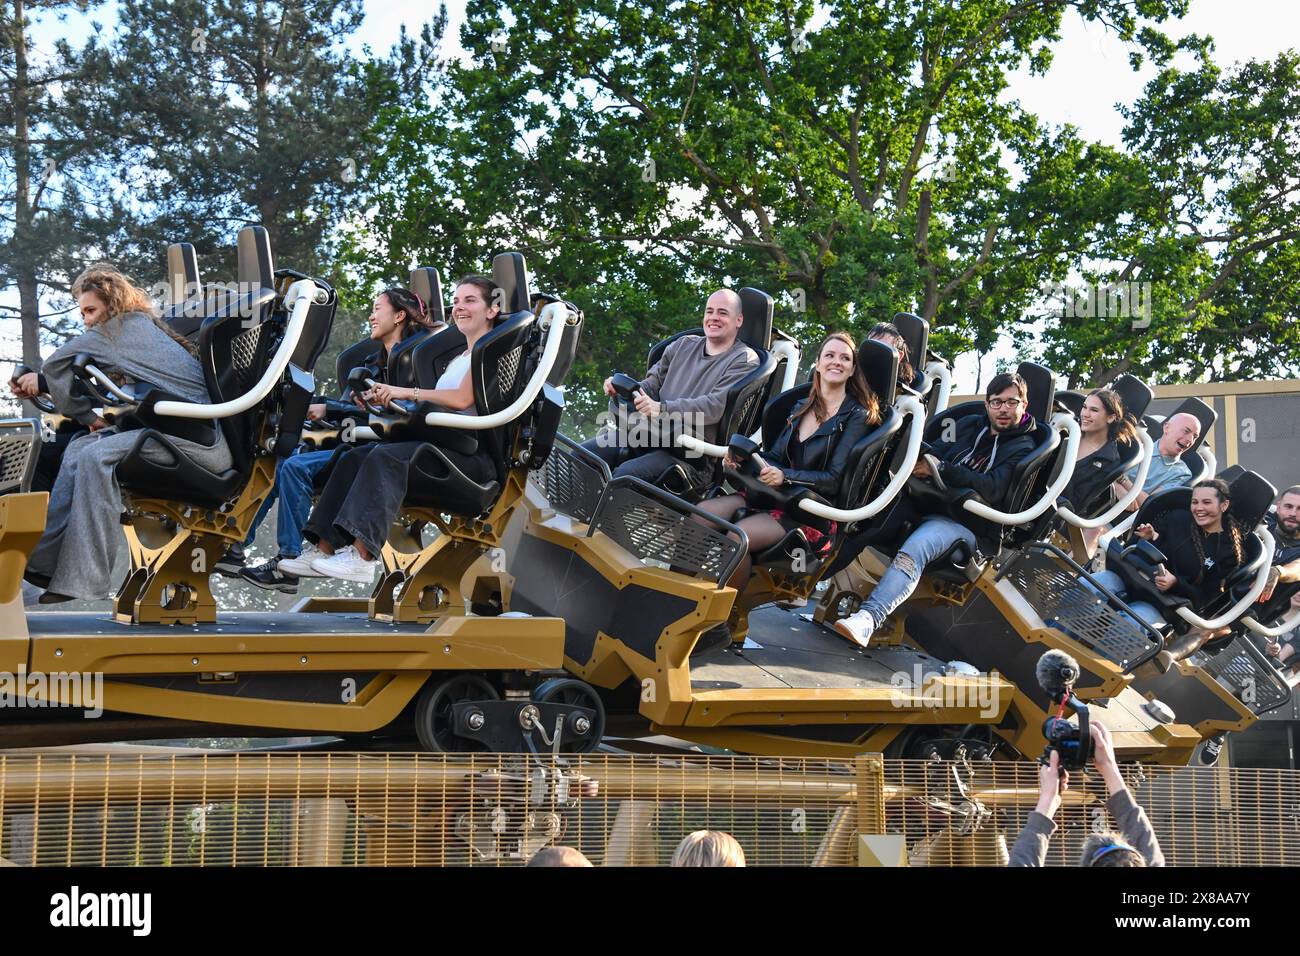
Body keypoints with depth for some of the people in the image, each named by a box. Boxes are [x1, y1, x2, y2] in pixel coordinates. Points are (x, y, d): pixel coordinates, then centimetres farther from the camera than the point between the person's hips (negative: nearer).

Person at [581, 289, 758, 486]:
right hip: (648, 432, 7)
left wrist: (662, 409, -22)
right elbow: (652, 384, 20)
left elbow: (716, 407, -14)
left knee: (626, 472, -32)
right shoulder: (684, 345, 22)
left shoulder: (744, 360, 0)